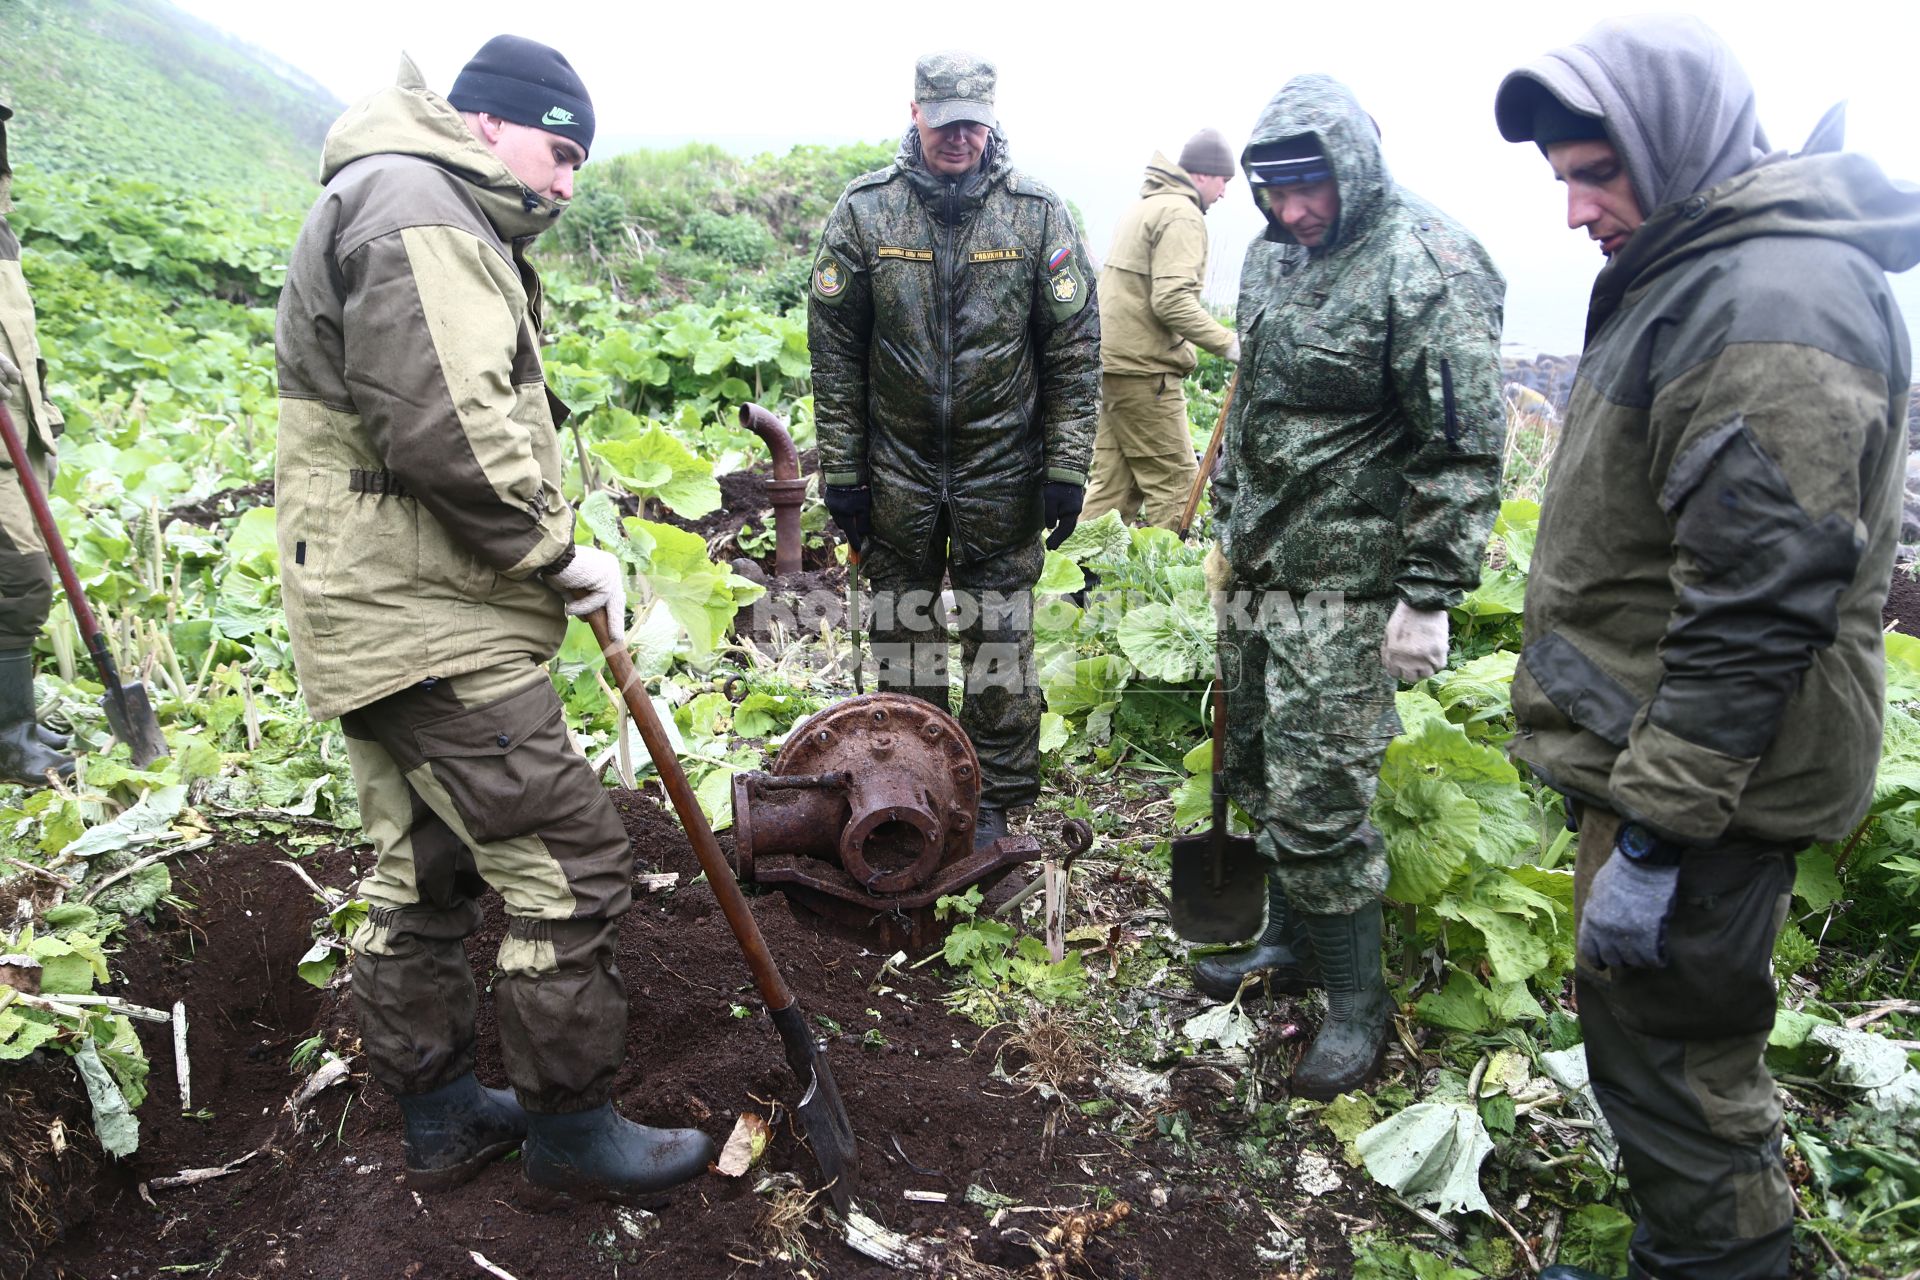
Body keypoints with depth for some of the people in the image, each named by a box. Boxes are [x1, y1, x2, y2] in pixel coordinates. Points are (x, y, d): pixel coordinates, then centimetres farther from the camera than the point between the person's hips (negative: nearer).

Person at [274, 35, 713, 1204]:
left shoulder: (443, 222, 23)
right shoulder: (415, 208, -12)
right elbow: (446, 435, -24)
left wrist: (546, 554, 10)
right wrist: (562, 551, -12)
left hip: (383, 621, 12)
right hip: (431, 626, -12)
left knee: (424, 877, 18)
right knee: (572, 866, -5)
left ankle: (440, 1112, 33)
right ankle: (571, 1129, 11)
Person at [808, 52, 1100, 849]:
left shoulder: (1038, 214, -2)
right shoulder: (863, 211, -1)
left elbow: (1075, 349, -1)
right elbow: (832, 350, 1)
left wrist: (1066, 468, -6)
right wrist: (840, 469, -2)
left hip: (1002, 467, -1)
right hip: (896, 464, 1)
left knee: (999, 637, 5)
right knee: (901, 633, 12)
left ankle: (995, 799, 21)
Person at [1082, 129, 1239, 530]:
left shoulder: (1144, 207, 20)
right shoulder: (1181, 215, -10)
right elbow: (1172, 300, -21)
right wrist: (1227, 342, -19)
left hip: (1111, 360, 10)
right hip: (1145, 369, -9)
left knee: (1114, 484, 11)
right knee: (1175, 481, -3)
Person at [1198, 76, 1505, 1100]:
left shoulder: (1426, 269, -17)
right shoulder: (1273, 254, 10)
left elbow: (1465, 452, -18)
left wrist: (1428, 595, -19)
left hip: (1348, 581, -8)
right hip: (1261, 565, 9)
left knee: (1319, 797, -5)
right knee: (1259, 770, 17)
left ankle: (1357, 1005, 14)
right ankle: (1291, 942, 36)